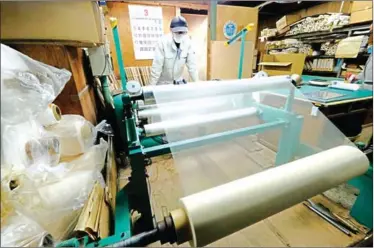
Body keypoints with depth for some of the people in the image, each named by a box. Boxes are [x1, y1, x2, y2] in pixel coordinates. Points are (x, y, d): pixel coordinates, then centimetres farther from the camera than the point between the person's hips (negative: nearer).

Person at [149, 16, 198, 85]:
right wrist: (152, 86, -20)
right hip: (163, 83, -3)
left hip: (178, 81, 4)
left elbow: (192, 64, -8)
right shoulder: (163, 42, -22)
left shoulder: (187, 42, -11)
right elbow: (156, 66, -22)